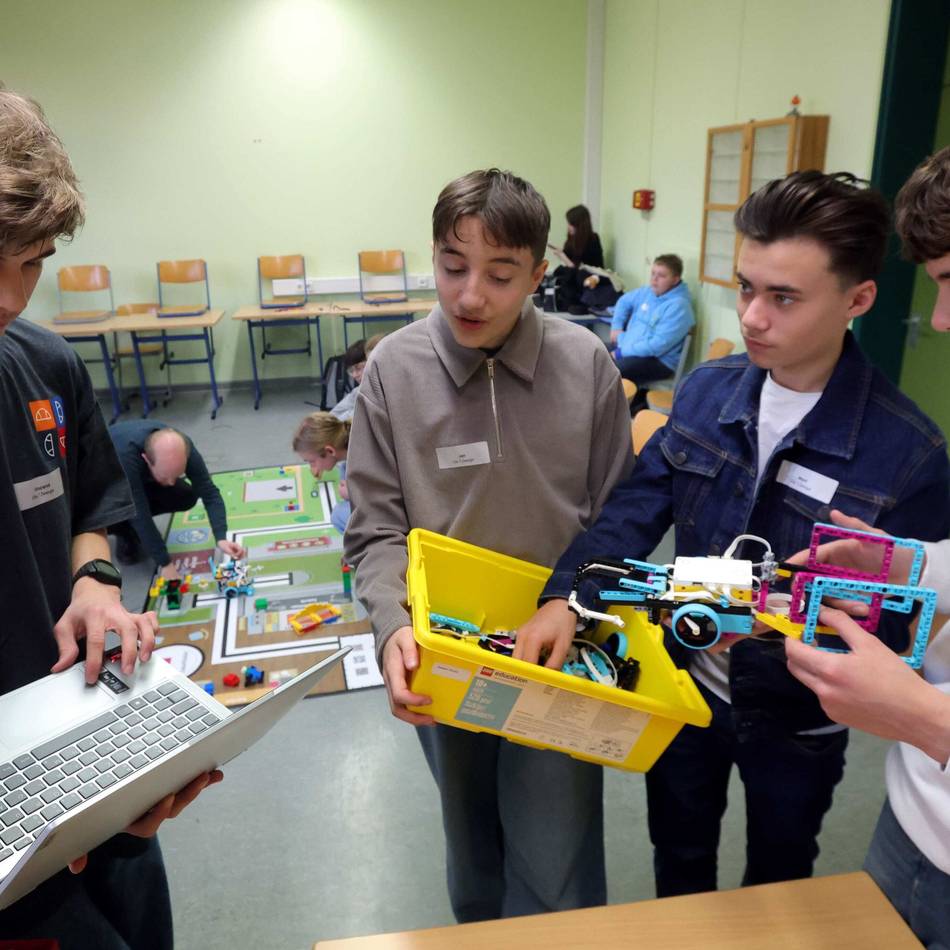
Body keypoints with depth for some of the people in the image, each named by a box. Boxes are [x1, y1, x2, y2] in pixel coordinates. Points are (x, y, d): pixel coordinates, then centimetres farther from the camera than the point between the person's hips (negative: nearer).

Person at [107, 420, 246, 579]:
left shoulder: (181, 447, -32)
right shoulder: (125, 454, -45)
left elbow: (209, 492, -28)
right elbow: (139, 513, -41)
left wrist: (221, 538, -42)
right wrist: (165, 563, -37)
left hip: (145, 477, 4)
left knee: (187, 496, -20)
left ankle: (133, 522, 4)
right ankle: (126, 532, 0)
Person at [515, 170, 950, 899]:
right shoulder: (708, 388, -10)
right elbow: (638, 508, -13)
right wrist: (565, 596, -29)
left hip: (797, 719, -3)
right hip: (685, 682, 3)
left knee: (778, 879, 27)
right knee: (678, 858, 28)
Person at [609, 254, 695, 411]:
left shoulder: (678, 306, -18)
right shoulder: (647, 292, 7)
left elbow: (657, 346, -25)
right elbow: (624, 302, 28)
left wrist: (621, 352, -20)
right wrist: (616, 326, 11)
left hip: (658, 360, -9)